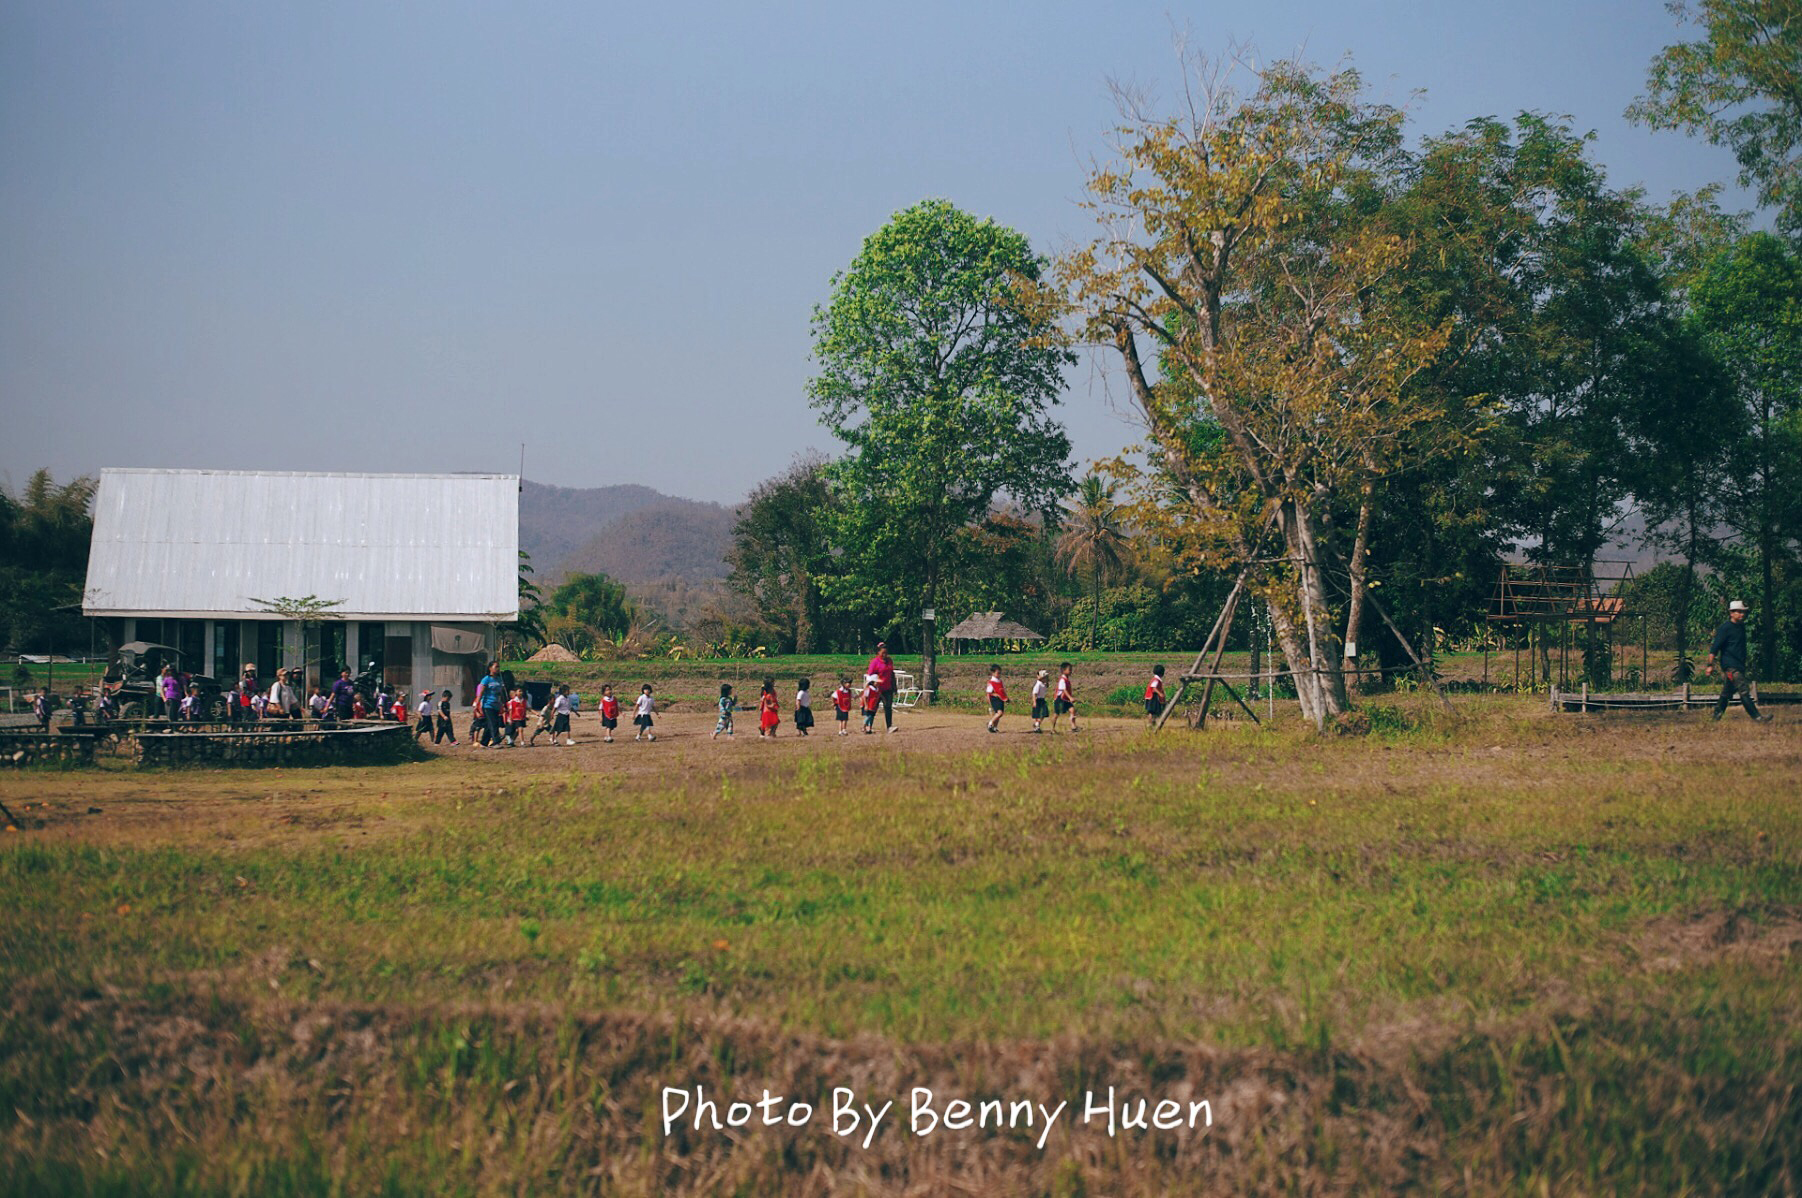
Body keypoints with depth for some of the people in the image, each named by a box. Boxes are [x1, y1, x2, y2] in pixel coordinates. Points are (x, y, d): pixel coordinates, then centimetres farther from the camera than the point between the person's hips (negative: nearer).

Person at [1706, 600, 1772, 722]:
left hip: (1739, 665, 9)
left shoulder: (1741, 626, 16)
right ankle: (1757, 717, -18)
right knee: (1743, 692, -14)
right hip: (1730, 666, -9)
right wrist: (1710, 665, -17)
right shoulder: (1725, 628, -10)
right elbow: (1715, 647, -12)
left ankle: (1716, 718, 22)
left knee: (1726, 694, 14)